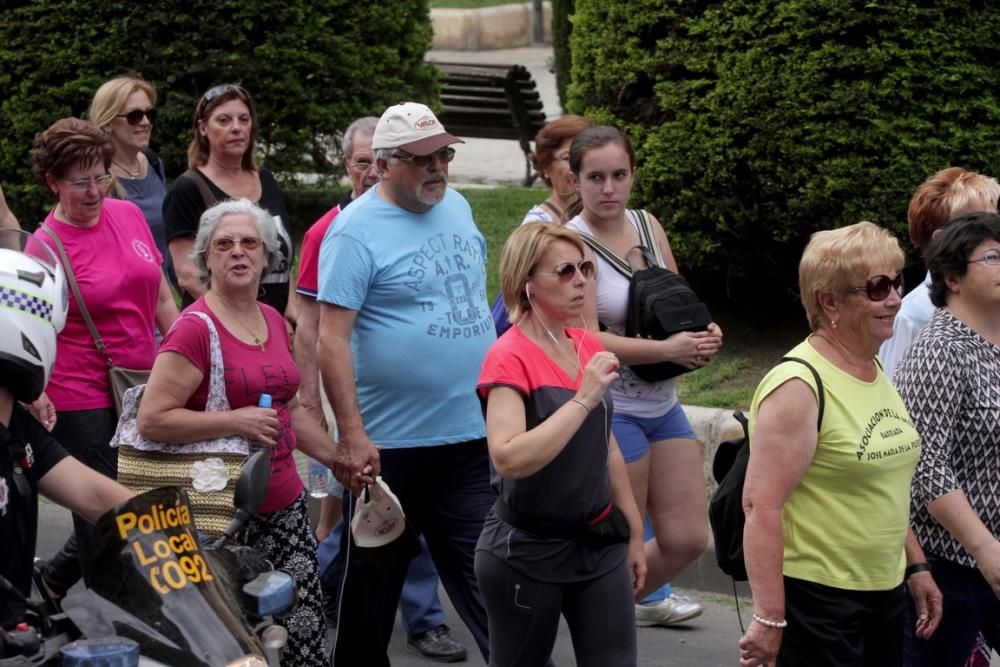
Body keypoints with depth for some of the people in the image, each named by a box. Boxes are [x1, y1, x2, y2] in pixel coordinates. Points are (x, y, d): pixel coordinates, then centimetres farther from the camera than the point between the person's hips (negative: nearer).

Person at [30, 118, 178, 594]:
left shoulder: (129, 214, 5)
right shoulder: (45, 246, -11)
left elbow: (161, 295, 14)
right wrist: (38, 400, -25)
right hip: (81, 399, -6)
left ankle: (54, 577, 33)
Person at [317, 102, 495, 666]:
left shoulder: (457, 207, 9)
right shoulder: (356, 231, -12)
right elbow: (332, 338, -16)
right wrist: (353, 435, -21)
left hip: (473, 435, 5)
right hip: (391, 444, -5)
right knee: (373, 582, 10)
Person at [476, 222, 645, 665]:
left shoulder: (588, 347, 6)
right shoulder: (509, 357, -15)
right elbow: (508, 459, -29)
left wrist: (634, 533, 18)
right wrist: (583, 398, -27)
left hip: (600, 545, 6)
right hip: (528, 550, -6)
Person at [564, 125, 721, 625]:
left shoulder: (648, 226, 7)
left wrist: (701, 337, -4)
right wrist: (668, 349, -25)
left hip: (663, 404, 7)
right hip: (610, 409, -7)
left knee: (688, 538, 10)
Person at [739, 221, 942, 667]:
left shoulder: (875, 373, 10)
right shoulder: (798, 386, -17)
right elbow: (761, 504, -21)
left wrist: (916, 566, 18)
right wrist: (769, 618, -23)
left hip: (884, 592, 8)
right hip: (816, 597, -8)